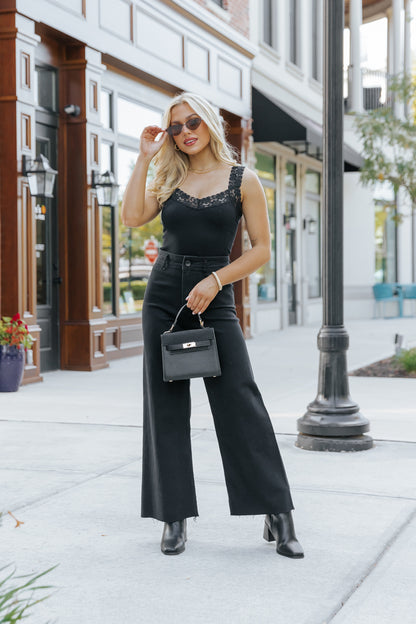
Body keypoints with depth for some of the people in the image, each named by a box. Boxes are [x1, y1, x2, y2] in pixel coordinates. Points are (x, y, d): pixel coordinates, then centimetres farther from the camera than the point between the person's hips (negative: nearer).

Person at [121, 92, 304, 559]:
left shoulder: (242, 180, 2)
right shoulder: (169, 181, 11)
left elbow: (261, 249, -1)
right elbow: (132, 217, -6)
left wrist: (215, 280, -12)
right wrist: (145, 158, -2)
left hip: (213, 298, -3)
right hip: (163, 296, 3)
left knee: (241, 404, -7)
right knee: (165, 407, 3)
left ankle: (278, 517, 1)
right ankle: (175, 518, 11)